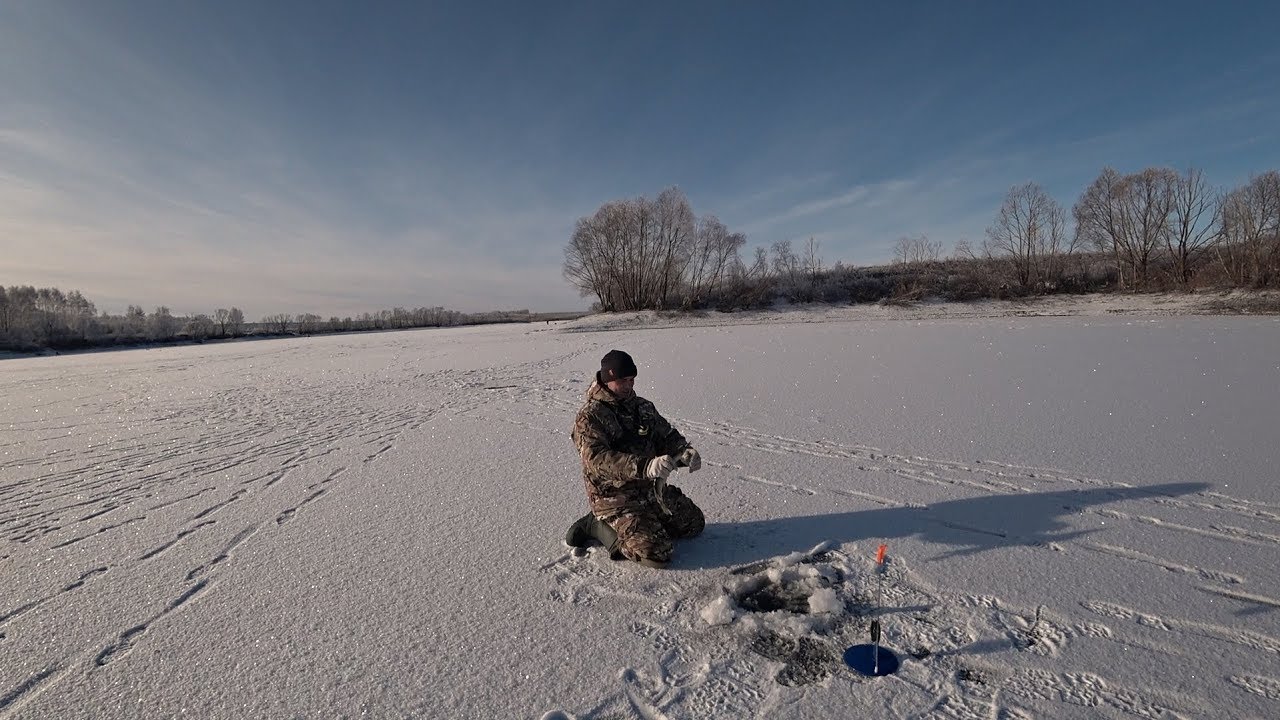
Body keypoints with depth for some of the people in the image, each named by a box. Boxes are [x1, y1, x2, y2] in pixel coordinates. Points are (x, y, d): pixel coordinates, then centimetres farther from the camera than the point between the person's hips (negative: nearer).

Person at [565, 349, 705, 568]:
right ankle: (597, 526, 0)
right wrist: (645, 466, -42)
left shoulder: (642, 406, 6)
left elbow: (667, 435, 9)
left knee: (695, 523, 16)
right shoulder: (589, 417, -16)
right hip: (614, 497, -7)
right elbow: (598, 461, -29)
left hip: (652, 488, 8)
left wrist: (685, 451, -15)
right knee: (656, 554, -19)